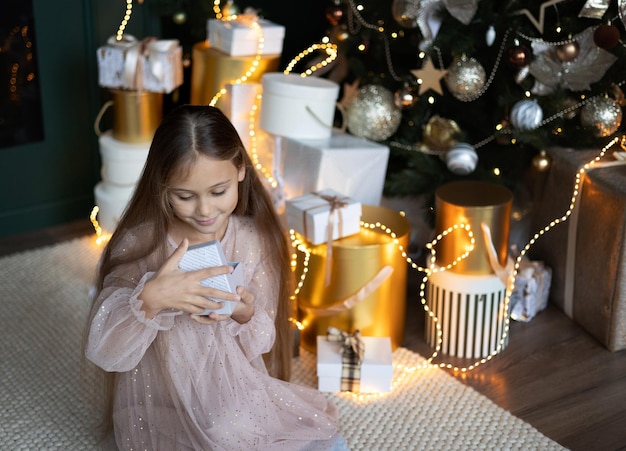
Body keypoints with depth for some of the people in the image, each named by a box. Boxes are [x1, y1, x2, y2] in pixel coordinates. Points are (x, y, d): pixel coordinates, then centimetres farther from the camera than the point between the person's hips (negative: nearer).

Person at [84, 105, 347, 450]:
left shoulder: (254, 240, -6)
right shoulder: (139, 245, -15)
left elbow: (261, 344, 1)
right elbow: (103, 353, -24)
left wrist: (245, 315, -23)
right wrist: (149, 298, -42)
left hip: (239, 397, 4)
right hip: (164, 415, -4)